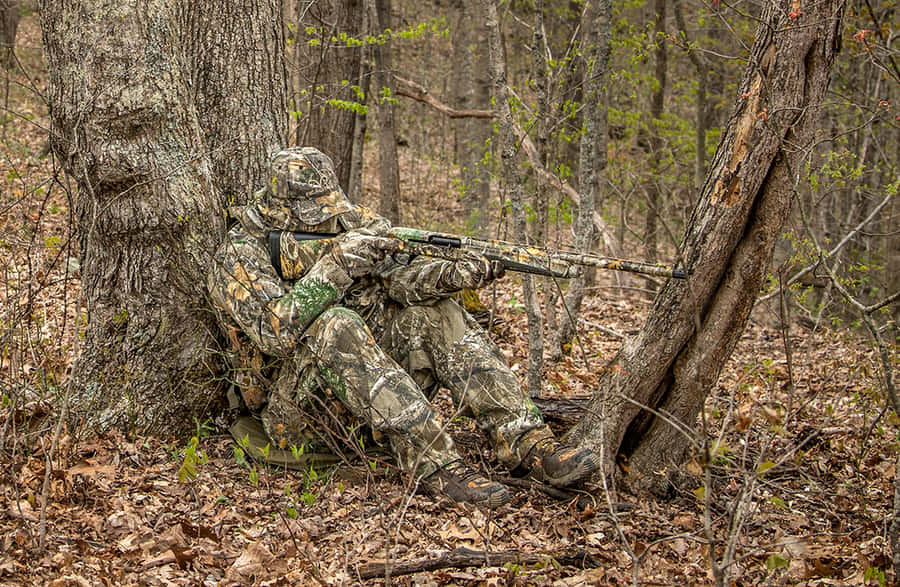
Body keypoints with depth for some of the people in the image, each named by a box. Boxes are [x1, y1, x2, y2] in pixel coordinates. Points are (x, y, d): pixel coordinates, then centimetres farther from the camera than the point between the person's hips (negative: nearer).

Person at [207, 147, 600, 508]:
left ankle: (526, 443, -22)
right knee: (334, 326, -34)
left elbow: (394, 274, -8)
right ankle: (433, 463, -40)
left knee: (431, 313, -12)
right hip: (295, 408, -6)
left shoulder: (337, 226, 6)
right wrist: (334, 266, -30)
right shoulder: (239, 256, -11)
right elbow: (276, 333, -27)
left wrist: (454, 274, -27)